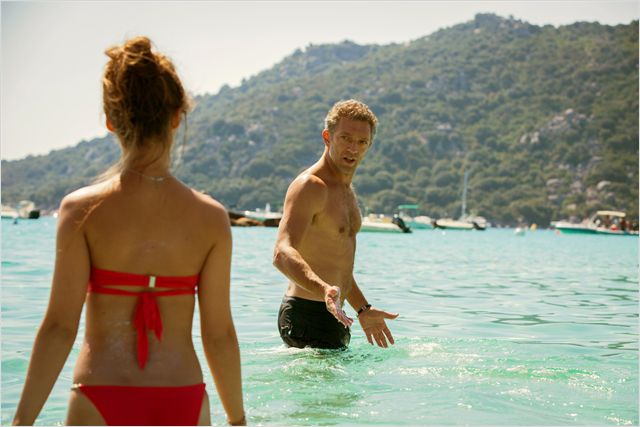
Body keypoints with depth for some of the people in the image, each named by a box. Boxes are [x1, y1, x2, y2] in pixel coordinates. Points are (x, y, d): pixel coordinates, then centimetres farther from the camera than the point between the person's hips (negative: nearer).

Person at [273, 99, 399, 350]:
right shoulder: (309, 186, -15)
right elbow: (283, 253, -30)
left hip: (331, 316, 10)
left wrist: (363, 310, 26)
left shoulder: (346, 190, 15)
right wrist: (325, 290, -45)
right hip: (307, 317, -10)